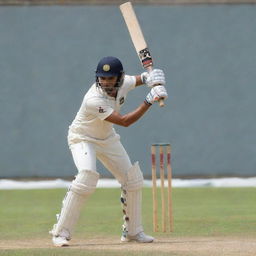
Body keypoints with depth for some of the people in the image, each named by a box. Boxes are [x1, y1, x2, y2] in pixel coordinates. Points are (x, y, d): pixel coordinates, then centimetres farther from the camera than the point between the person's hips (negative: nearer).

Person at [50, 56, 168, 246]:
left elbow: (140, 79, 5)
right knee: (87, 176, -30)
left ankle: (133, 231, 21)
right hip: (83, 139, -7)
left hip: (107, 138, 7)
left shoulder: (124, 84, -17)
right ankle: (61, 232, -24)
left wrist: (151, 78, -20)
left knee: (133, 178, 6)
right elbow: (124, 121, -35)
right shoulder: (94, 100, -36)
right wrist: (149, 101, -37)